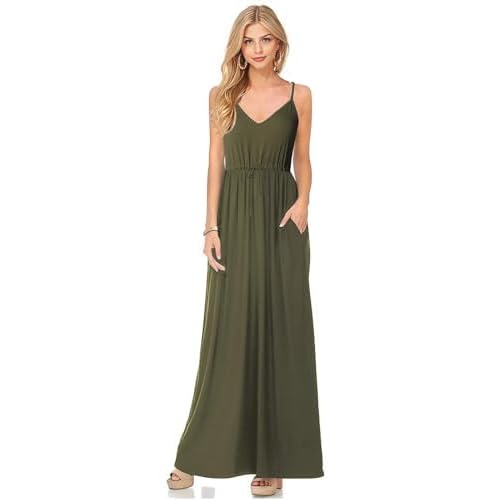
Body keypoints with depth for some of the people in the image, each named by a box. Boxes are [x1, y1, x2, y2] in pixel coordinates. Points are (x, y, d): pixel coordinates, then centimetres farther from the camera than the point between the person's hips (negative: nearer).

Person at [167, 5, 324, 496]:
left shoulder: (299, 95, 6)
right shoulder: (221, 95, 7)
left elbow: (303, 160, 9)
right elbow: (215, 164, 4)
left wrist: (302, 203, -10)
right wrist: (211, 227, -4)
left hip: (281, 217, 0)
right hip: (234, 217, 1)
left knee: (278, 331, 1)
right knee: (228, 331, 2)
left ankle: (272, 456, 12)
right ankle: (198, 453, 14)